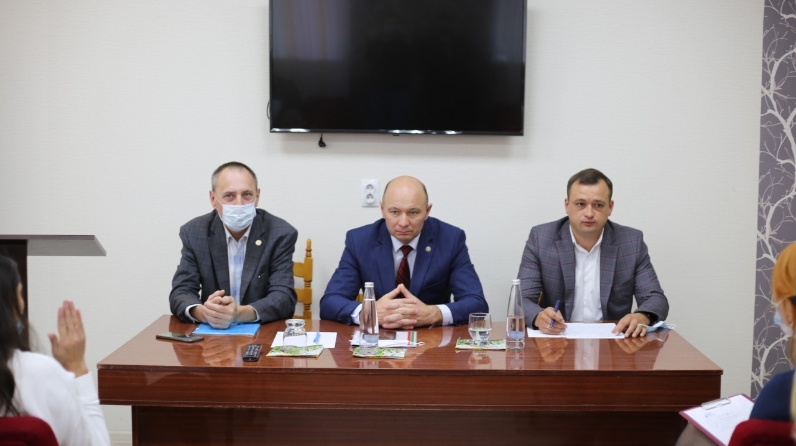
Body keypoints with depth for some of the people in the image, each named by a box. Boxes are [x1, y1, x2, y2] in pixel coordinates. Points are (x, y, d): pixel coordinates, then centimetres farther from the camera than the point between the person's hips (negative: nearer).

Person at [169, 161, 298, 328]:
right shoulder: (194, 232, -1)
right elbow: (181, 292, -5)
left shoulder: (281, 233, -8)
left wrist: (241, 313, -32)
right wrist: (202, 312, -28)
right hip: (210, 333, 2)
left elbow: (284, 297, -14)